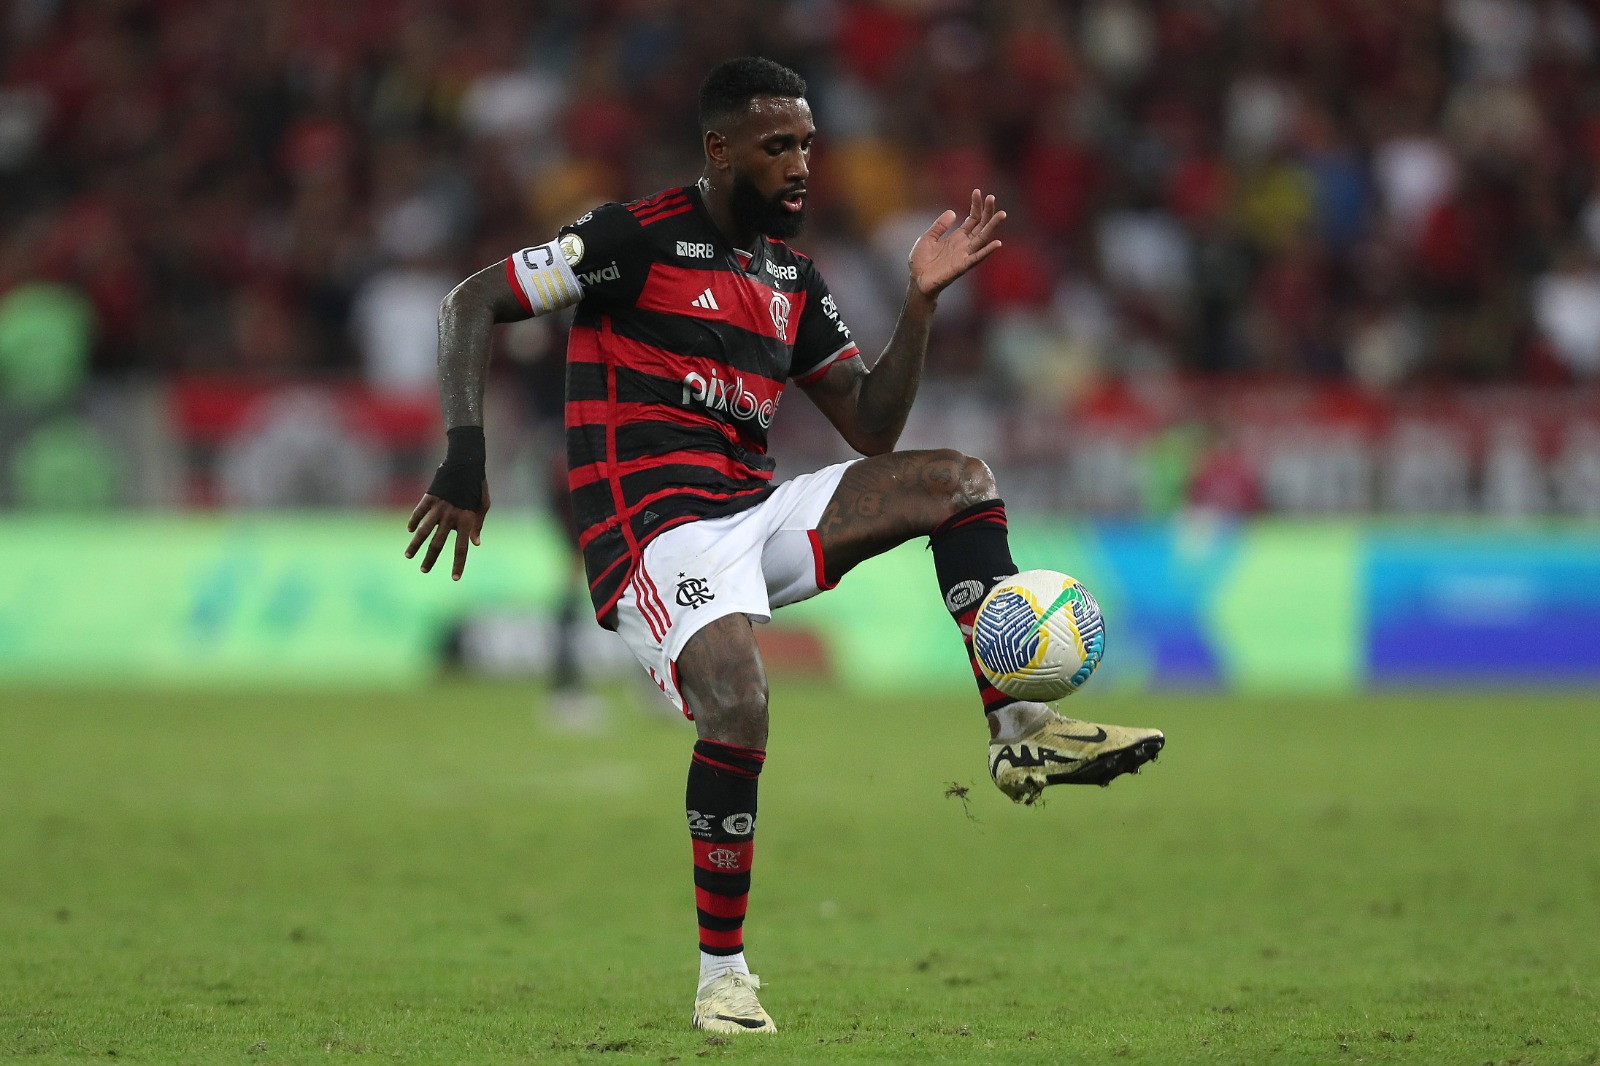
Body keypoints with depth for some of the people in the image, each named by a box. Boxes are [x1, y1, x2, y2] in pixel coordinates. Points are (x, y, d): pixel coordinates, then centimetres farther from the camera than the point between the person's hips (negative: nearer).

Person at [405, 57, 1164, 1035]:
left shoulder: (793, 278, 17)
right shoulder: (637, 239, -4)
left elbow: (873, 430, 15)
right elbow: (470, 305, -3)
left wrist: (922, 301, 3)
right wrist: (465, 457, -15)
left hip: (760, 513, 7)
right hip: (655, 530, -7)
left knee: (960, 479, -4)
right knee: (737, 703, -32)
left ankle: (1019, 731, -12)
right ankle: (722, 974, -18)